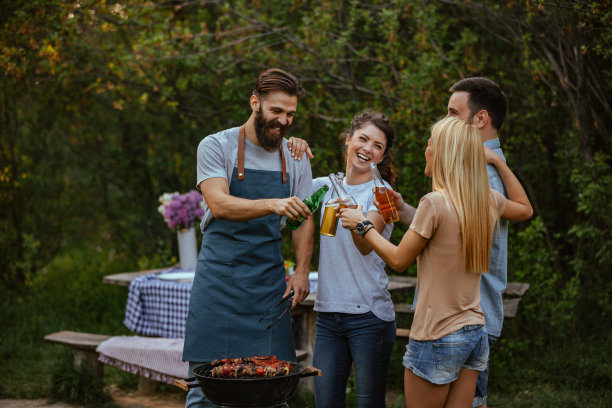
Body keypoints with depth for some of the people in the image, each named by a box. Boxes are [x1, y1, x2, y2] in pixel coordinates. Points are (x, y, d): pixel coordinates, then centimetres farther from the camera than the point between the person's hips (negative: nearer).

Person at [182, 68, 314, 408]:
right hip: (219, 276, -3)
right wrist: (272, 205, -34)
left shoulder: (295, 157, 9)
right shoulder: (216, 146, -4)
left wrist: (302, 270, 0)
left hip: (269, 280, 3)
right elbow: (220, 205, -19)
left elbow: (304, 219, 14)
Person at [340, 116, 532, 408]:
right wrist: (496, 160, 22)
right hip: (475, 334, 7)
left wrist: (361, 224, 5)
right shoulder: (488, 200, 3)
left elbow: (398, 260, -8)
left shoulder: (435, 202, -18)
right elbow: (525, 209, 26)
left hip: (437, 339, -7)